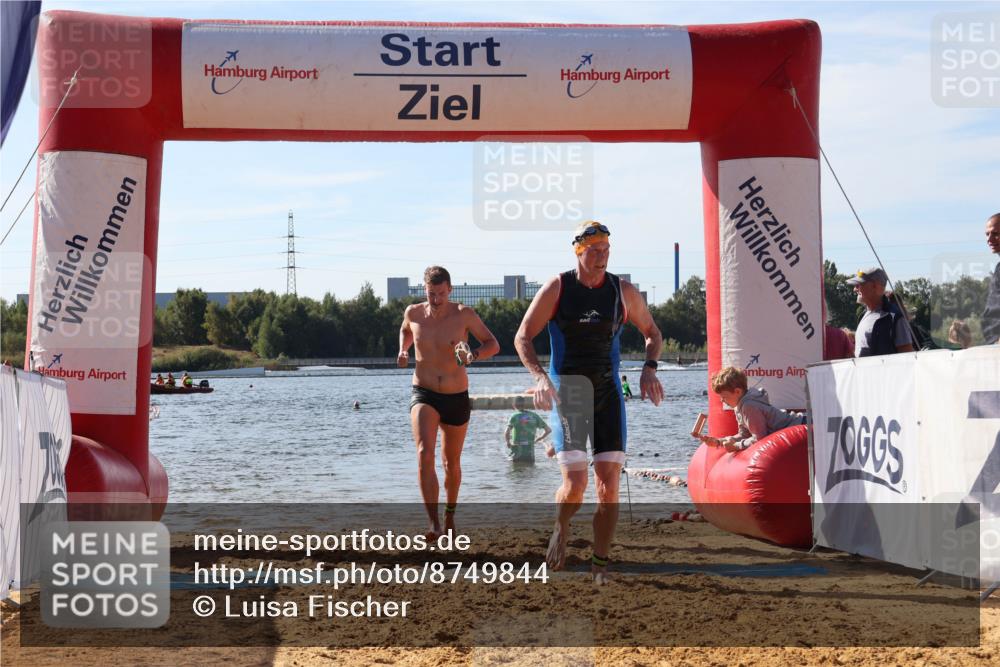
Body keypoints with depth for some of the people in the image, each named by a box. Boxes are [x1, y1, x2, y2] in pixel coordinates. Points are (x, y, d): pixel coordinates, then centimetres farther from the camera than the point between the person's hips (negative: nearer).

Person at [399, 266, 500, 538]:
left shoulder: (464, 314, -10)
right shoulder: (413, 313, -2)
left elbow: (493, 344, -7)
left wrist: (472, 356, -26)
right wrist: (403, 351, 3)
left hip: (457, 399, 0)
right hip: (424, 395, 0)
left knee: (451, 463, 16)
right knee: (425, 454, -25)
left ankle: (450, 512, 44)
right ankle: (434, 523, -26)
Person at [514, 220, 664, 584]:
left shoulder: (624, 291, 3)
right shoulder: (557, 288, -4)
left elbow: (653, 333, 17)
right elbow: (523, 338, -2)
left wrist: (649, 369, -3)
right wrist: (540, 376, -19)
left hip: (608, 392, 3)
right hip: (565, 393, -2)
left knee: (609, 484, -4)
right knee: (575, 483, -14)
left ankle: (600, 563, 9)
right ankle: (560, 529, 20)